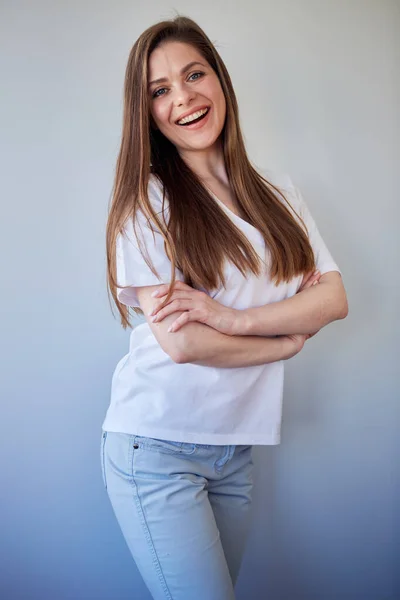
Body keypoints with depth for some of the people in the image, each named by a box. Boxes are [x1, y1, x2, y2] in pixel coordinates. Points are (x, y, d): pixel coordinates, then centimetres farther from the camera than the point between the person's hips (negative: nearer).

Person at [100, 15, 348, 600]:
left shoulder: (276, 191, 7)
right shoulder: (147, 197, -8)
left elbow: (335, 297, -2)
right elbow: (180, 342, -16)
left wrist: (235, 318, -17)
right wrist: (289, 337, -5)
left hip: (237, 448, 5)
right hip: (157, 445, -4)